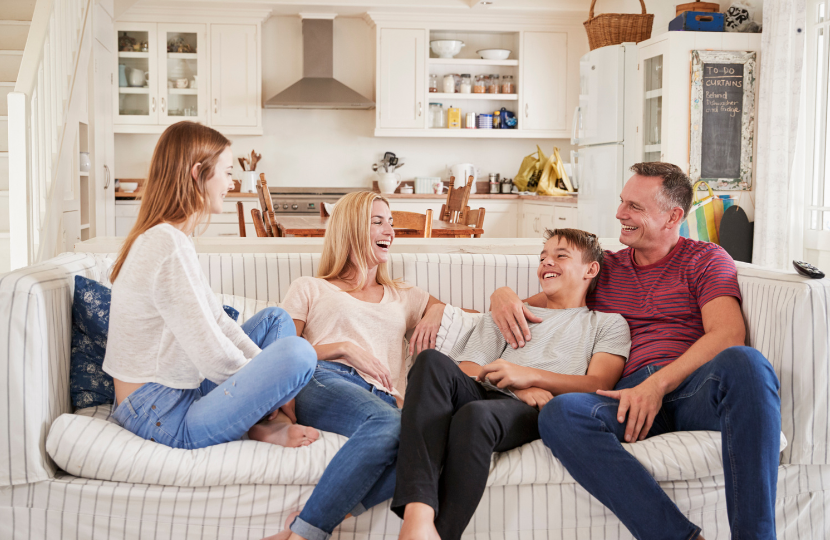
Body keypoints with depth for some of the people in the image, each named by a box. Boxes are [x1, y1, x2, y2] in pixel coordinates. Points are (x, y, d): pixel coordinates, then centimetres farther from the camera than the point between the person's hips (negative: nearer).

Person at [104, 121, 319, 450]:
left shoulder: (160, 238, 12)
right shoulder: (170, 246, -22)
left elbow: (218, 321, 13)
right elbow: (213, 356, -23)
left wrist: (268, 373, 5)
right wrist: (264, 383, -4)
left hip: (176, 391, 11)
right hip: (161, 418, -11)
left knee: (276, 319, 19)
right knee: (298, 351, -27)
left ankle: (276, 422, 0)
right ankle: (259, 429, -1)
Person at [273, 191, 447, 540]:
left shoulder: (404, 296, 34)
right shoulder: (309, 289, 24)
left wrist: (436, 313, 19)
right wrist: (343, 348, -1)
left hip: (385, 399, 3)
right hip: (326, 383, -3)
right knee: (389, 424, -40)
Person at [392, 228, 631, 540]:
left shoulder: (607, 324, 26)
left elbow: (600, 384, 7)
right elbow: (467, 369, 20)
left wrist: (529, 376, -8)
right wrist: (519, 388, -2)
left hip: (532, 412, -3)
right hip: (484, 394, 4)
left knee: (476, 413, -40)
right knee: (433, 361, -32)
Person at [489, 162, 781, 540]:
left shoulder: (706, 259, 16)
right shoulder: (604, 267, 28)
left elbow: (727, 335, -1)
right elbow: (538, 304, 31)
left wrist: (657, 385, -16)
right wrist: (503, 295, 5)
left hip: (693, 387, -2)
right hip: (629, 396, 2)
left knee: (744, 363, -37)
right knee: (559, 414, -32)